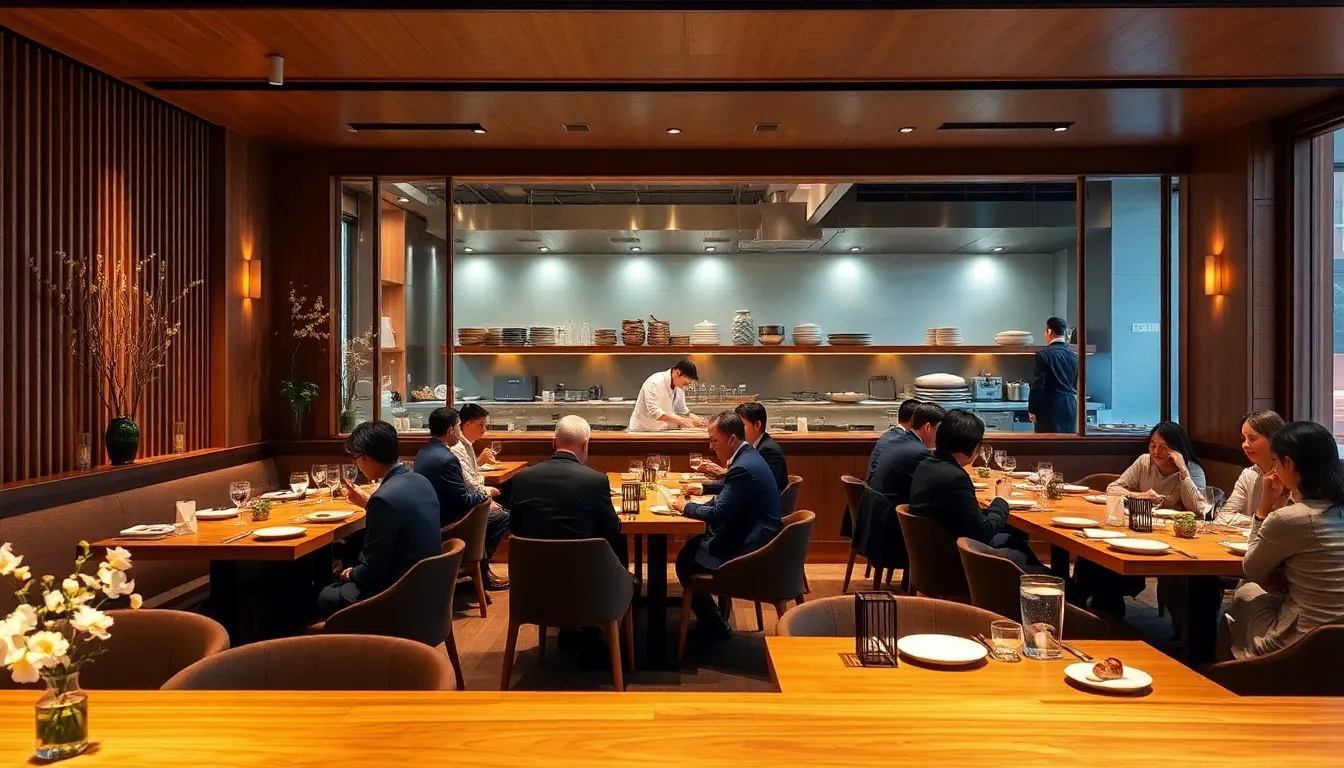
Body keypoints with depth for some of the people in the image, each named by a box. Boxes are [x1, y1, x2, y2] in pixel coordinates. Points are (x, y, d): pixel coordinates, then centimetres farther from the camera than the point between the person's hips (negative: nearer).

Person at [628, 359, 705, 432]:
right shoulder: (654, 383, -18)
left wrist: (697, 420, 1)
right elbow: (654, 412, -25)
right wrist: (681, 420, -26)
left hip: (662, 432, 7)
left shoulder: (679, 386, 6)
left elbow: (682, 411, 17)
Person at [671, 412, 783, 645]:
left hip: (752, 547, -10)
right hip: (753, 536, 10)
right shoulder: (747, 457, 8)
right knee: (692, 545, 16)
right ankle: (708, 617, 24)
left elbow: (718, 513, -25)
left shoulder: (743, 468, -24)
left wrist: (686, 507, -10)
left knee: (686, 561, -3)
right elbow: (729, 492, 26)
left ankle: (715, 627, 10)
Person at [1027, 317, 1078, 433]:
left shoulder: (1044, 354, -11)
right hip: (1071, 408, 6)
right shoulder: (1074, 355, 8)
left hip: (1050, 409, -6)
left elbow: (1037, 385, -12)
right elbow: (1076, 385, 14)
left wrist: (1032, 410, -4)